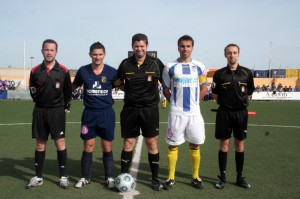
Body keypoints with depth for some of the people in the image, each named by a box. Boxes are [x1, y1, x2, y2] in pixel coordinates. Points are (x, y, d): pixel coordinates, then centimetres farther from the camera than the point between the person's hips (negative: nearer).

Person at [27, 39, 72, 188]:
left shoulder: (63, 71, -4)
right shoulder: (35, 71, 1)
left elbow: (68, 91, 6)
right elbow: (33, 91, 14)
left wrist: (63, 105, 6)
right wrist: (41, 102, 13)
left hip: (57, 111, -2)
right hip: (40, 111, 2)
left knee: (60, 143, -3)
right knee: (40, 144, 8)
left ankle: (63, 176, 8)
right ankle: (38, 176, 19)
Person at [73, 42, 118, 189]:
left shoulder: (111, 72, -4)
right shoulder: (83, 71, -1)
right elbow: (73, 86, 14)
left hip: (106, 113, -1)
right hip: (89, 113, 1)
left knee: (107, 147, 6)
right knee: (88, 146, 7)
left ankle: (109, 178, 21)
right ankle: (85, 177, 23)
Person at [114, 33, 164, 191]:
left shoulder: (156, 63, -3)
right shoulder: (125, 64, 0)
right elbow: (119, 83, 13)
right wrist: (130, 91, 4)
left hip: (150, 109, -1)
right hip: (130, 109, 1)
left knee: (152, 144, 4)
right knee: (128, 144, 7)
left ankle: (155, 179, 18)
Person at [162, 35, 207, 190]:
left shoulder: (200, 67, 5)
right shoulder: (170, 67, 0)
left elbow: (203, 88, 11)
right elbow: (166, 89, 7)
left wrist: (193, 102, 5)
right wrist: (174, 102, 0)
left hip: (194, 112, 2)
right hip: (176, 112, -2)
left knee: (195, 144, 8)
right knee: (173, 144, 3)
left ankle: (195, 177, 23)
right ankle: (171, 178, 14)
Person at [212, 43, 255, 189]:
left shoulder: (246, 73, 2)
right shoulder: (219, 73, 0)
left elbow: (249, 93, 11)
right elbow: (215, 94, 8)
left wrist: (241, 102, 5)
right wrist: (225, 102, 4)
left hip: (241, 113, 1)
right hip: (224, 113, -1)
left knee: (240, 145, 8)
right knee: (224, 145, 4)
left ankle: (240, 177, 21)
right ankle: (222, 177, 14)